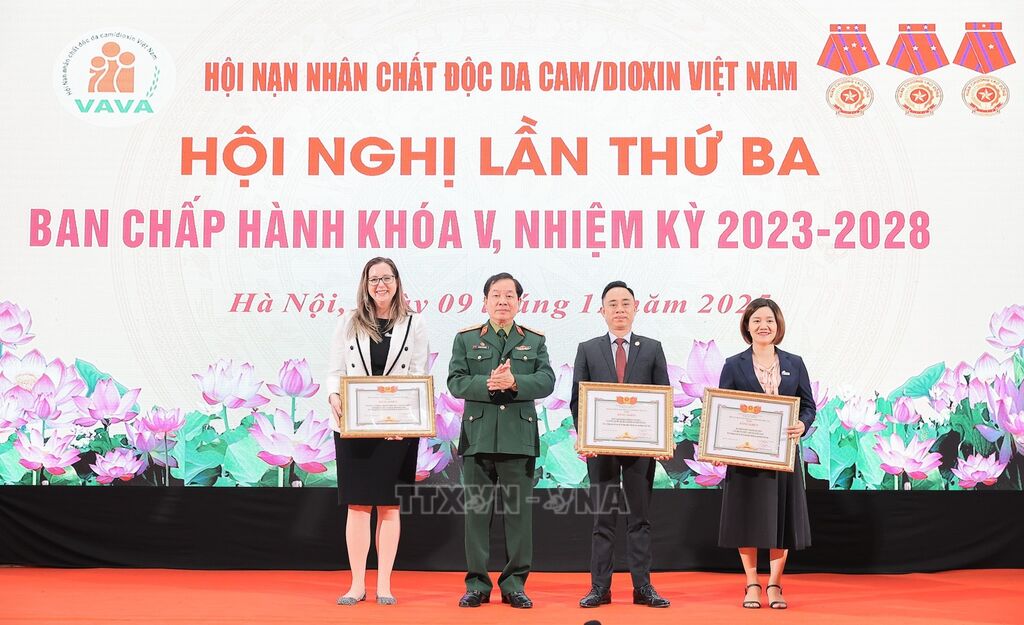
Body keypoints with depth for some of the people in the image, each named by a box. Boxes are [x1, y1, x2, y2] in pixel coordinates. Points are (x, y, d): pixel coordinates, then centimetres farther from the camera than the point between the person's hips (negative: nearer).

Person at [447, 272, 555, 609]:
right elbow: (455, 382, -2)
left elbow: (546, 381, -2)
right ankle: (477, 583, 10)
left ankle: (515, 583, 12)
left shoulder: (535, 340, 12)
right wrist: (488, 384, -18)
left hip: (520, 437, 1)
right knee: (476, 510, 2)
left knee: (519, 511, 3)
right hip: (478, 436, 0)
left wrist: (514, 382, -18)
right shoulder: (466, 339, 9)